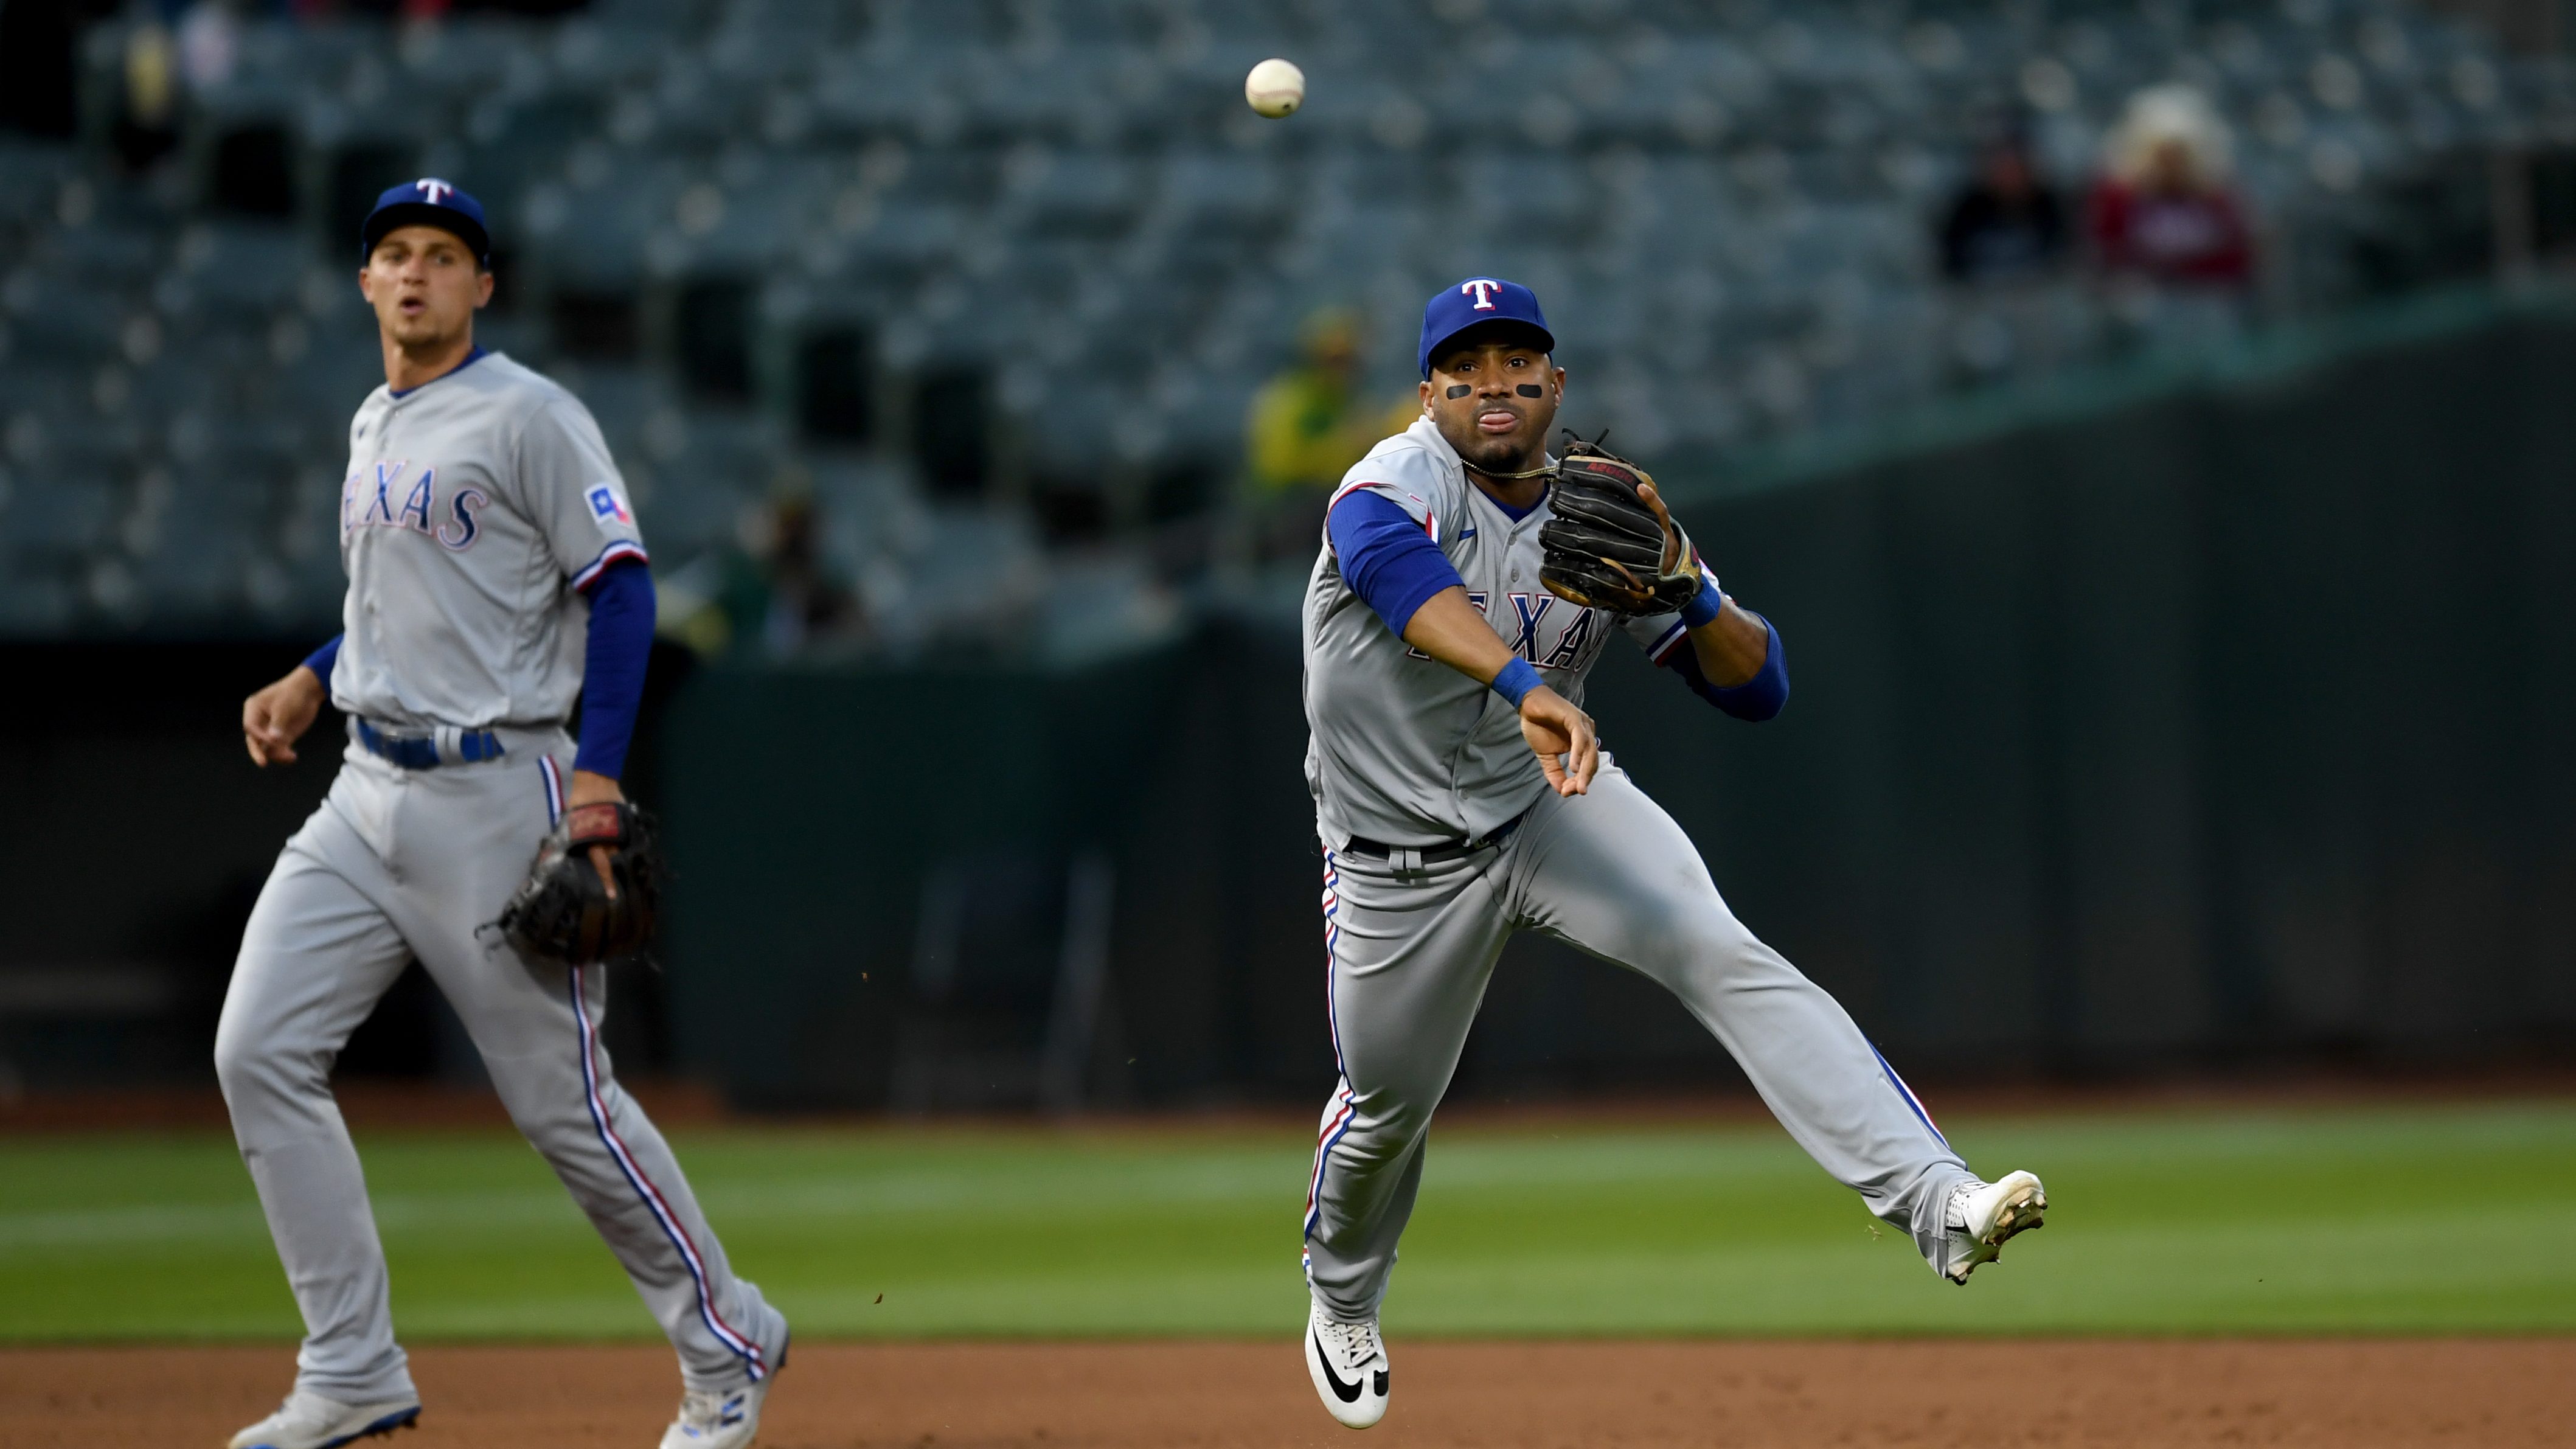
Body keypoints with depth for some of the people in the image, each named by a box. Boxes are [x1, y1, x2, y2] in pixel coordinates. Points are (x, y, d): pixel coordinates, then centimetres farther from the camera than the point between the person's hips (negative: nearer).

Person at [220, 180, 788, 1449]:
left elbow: (618, 584, -13)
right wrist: (310, 680, 16)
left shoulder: (529, 416, -9)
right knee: (259, 1054, -5)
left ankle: (727, 1346, 16)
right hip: (370, 791, 8)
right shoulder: (374, 428, 16)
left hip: (495, 795, -8)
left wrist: (599, 772, -22)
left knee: (561, 1098, -3)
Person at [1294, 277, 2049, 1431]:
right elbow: (1383, 550, -47)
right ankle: (1341, 1301, 48)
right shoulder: (1408, 474, -20)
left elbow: (1759, 688, -8)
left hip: (1556, 812, 1)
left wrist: (1687, 588, -29)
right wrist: (1526, 685, -62)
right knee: (1387, 1104, 14)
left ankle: (1935, 1201, -38)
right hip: (1400, 855, -1)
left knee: (1724, 957, -24)